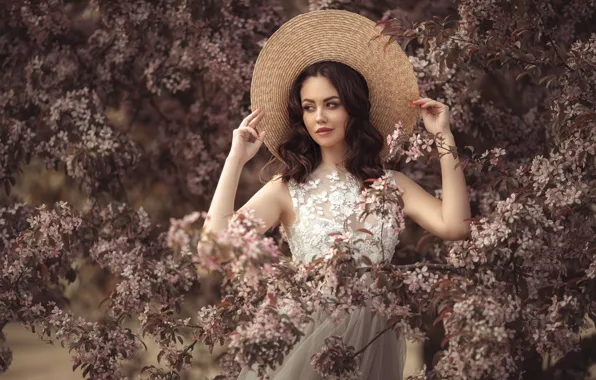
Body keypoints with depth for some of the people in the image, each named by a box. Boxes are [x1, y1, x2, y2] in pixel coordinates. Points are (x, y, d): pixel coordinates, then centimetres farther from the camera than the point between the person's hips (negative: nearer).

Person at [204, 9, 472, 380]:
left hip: (373, 337, 1)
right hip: (309, 333, -1)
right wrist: (236, 159, -8)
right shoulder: (286, 190, 1)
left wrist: (444, 137, -7)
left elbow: (454, 226, -11)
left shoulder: (391, 184, 6)